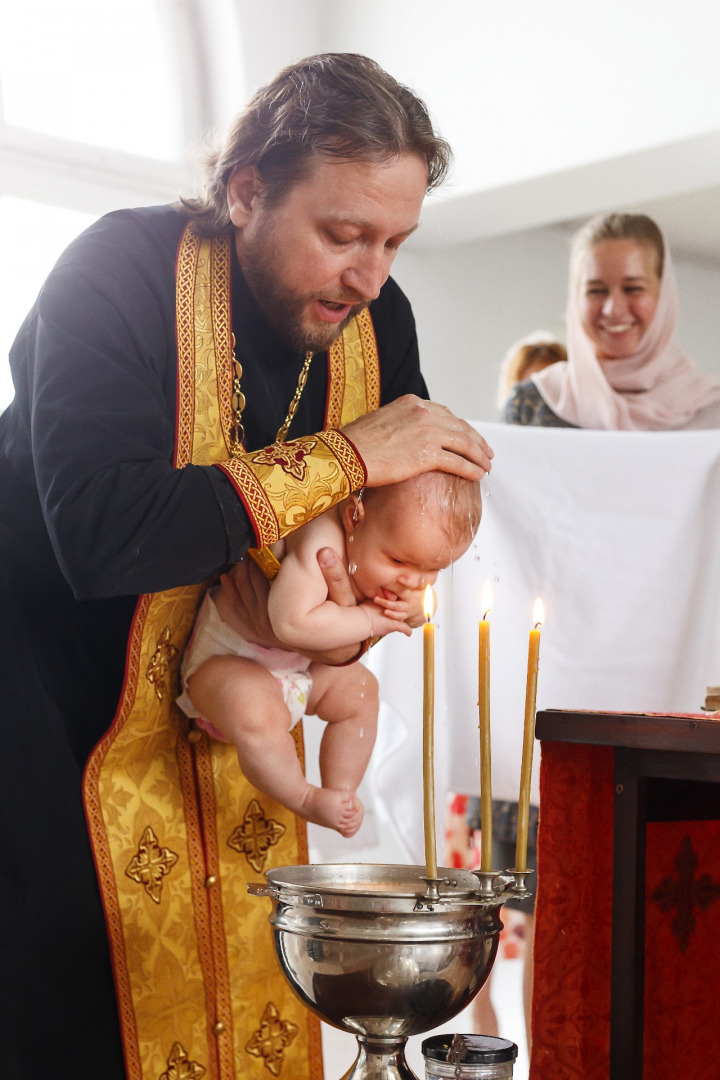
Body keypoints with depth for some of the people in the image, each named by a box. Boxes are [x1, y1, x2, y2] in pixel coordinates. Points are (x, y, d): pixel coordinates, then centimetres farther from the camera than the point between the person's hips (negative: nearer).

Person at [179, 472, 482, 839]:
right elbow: (293, 623, -50)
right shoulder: (321, 540, -39)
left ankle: (340, 793, 29)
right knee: (257, 715, -34)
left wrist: (415, 609, -19)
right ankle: (304, 798, -8)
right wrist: (369, 619, -36)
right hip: (228, 658, -9)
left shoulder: (406, 540, -11)